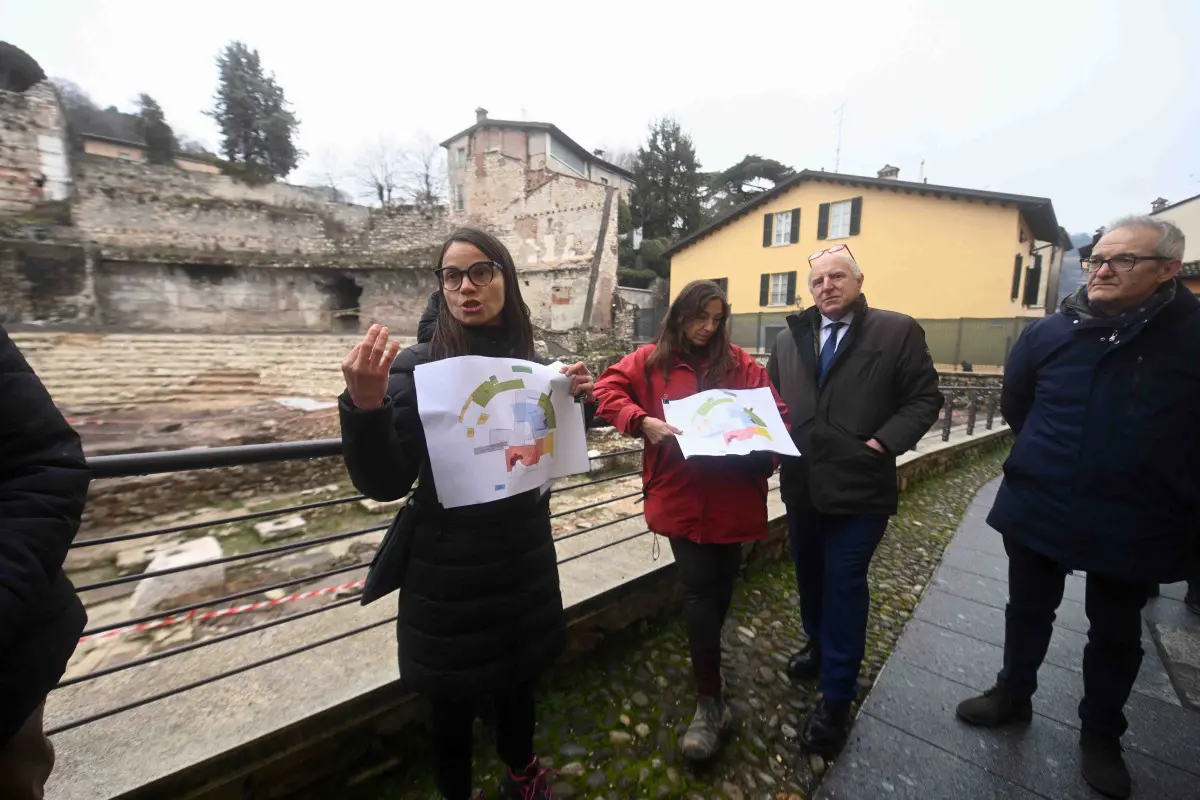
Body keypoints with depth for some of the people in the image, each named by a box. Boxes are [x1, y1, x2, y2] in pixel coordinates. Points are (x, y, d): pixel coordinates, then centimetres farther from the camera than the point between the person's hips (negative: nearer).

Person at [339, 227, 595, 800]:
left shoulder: (534, 365, -1)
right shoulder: (417, 367, -14)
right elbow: (384, 484, -18)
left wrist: (579, 403, -10)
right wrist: (364, 405, -35)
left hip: (525, 559, 4)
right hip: (450, 570, -4)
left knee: (518, 675, 25)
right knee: (453, 699, 17)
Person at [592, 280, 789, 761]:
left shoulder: (740, 364, 4)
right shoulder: (651, 360, 1)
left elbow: (775, 413, 4)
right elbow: (608, 389, -4)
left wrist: (764, 447, -16)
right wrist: (642, 420, -20)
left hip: (732, 495, 3)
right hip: (681, 497, -2)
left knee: (720, 586, 18)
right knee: (700, 588, -1)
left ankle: (705, 657, 49)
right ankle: (711, 702, 16)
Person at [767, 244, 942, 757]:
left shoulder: (898, 331, -3)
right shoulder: (790, 338, 9)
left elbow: (924, 399, -4)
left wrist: (883, 442, -16)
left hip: (859, 486, -4)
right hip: (802, 483, 5)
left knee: (844, 585, 3)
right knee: (810, 575, 21)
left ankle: (836, 698, 21)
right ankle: (818, 645, 47)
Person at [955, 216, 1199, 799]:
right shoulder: (1050, 332, -4)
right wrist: (1050, 456, 10)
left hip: (1135, 525, -1)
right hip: (1036, 509, 2)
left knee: (1116, 634, 18)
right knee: (1028, 612, 19)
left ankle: (1101, 733, 40)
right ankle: (1013, 695, 40)